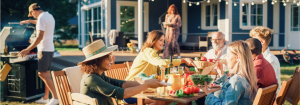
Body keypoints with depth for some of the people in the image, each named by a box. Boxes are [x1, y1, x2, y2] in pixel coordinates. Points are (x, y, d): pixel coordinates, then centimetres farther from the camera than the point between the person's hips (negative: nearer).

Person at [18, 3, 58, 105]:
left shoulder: (41, 18, -15)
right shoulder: (49, 16, 14)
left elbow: (40, 37, -24)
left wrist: (28, 49, -22)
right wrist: (28, 21, 45)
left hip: (44, 50, -10)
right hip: (50, 49, 10)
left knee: (42, 74, -10)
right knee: (46, 73, 12)